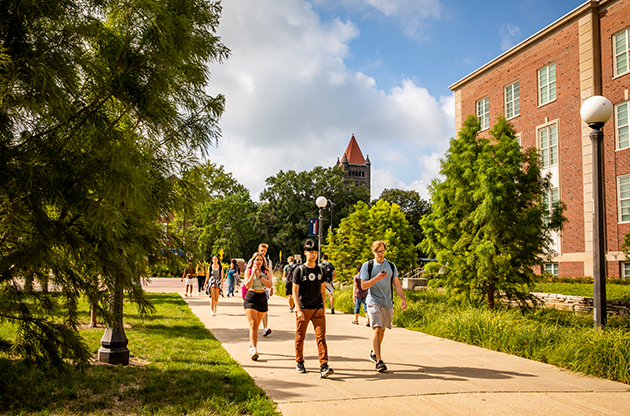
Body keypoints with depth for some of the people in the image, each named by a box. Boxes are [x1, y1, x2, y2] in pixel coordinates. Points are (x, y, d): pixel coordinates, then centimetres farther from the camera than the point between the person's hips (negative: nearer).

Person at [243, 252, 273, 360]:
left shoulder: (266, 271, 6)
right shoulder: (248, 271, -1)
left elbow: (269, 284, -10)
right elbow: (247, 286, -13)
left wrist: (259, 275, -14)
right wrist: (253, 273, -16)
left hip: (262, 298, 3)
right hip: (251, 298, -3)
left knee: (256, 325, 13)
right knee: (253, 324, -16)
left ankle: (252, 344, 34)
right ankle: (253, 350, -24)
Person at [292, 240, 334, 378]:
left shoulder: (320, 270, 8)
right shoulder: (299, 270, -3)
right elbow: (295, 291, -4)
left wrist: (324, 307, 10)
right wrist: (298, 309, -11)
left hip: (318, 309, 2)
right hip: (303, 309, -2)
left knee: (321, 336, -8)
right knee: (300, 337, 7)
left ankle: (324, 367, -12)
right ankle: (299, 363, 26)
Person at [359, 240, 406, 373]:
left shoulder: (391, 266, 9)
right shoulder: (367, 266, -1)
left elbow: (397, 284, 12)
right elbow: (363, 285, -5)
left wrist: (403, 299, 1)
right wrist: (376, 278, -20)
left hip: (387, 302, 4)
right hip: (374, 301, -4)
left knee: (382, 330, 12)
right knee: (377, 329, -15)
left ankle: (374, 353, 34)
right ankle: (379, 361, -15)